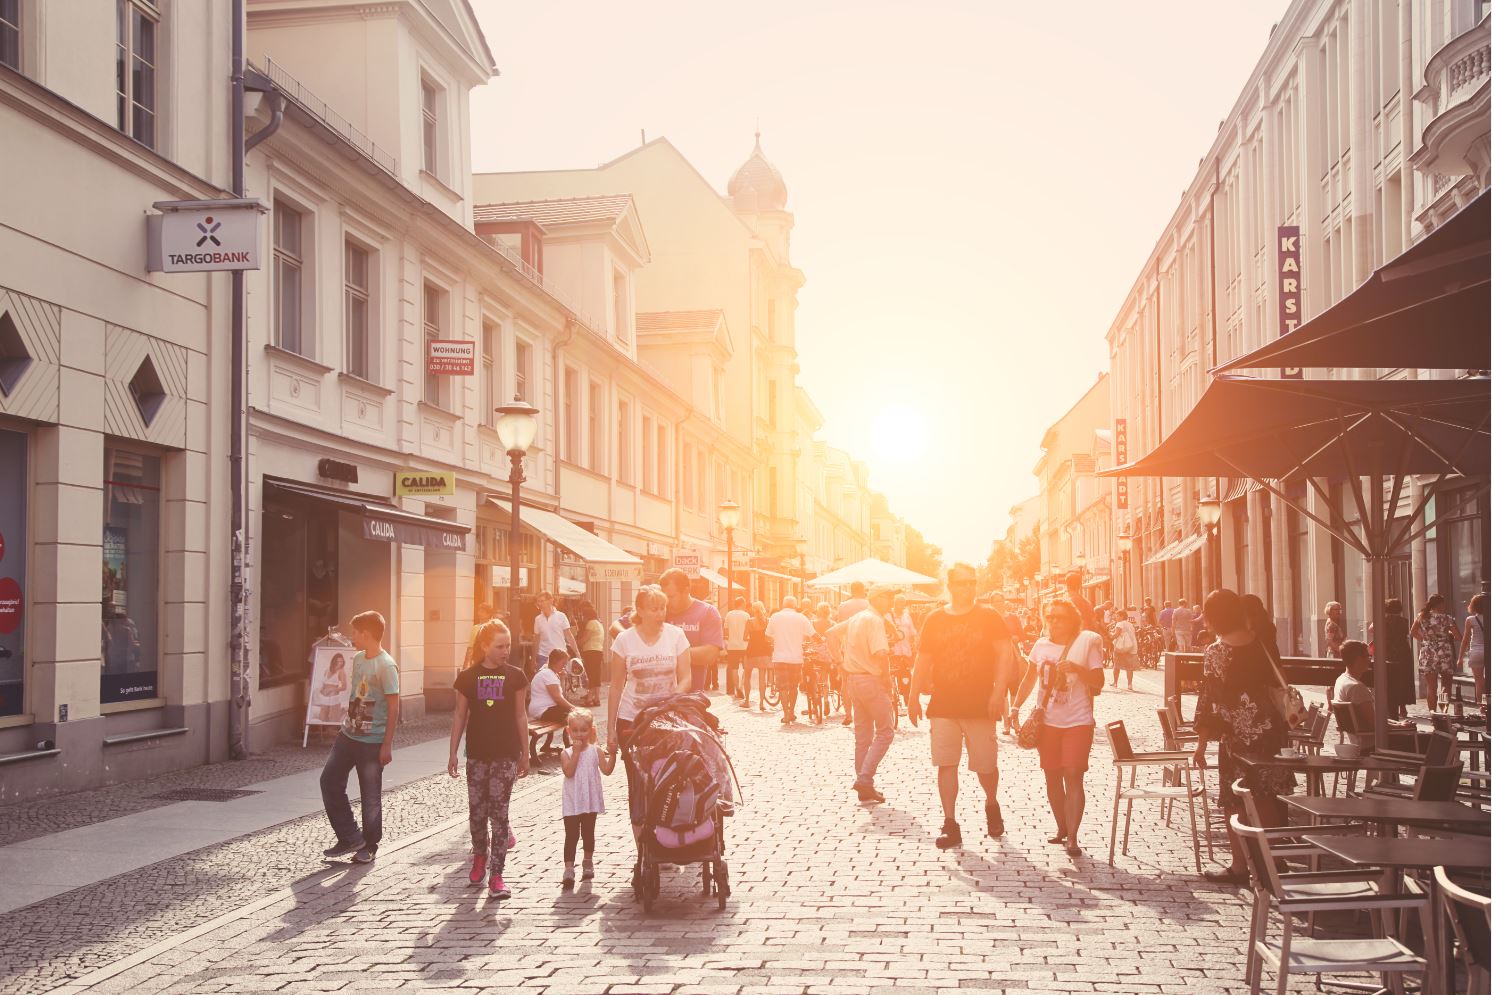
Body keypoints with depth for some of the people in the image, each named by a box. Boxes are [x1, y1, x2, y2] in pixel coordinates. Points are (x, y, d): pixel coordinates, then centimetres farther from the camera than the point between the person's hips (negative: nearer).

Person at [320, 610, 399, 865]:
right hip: (348, 735, 8)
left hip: (372, 741, -8)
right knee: (329, 780, 2)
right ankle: (350, 837, 10)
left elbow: (393, 708, -15)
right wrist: (344, 727, 19)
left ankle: (370, 846, 17)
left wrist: (387, 745, -16)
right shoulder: (357, 659, 9)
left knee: (370, 795, 3)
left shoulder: (386, 666, -15)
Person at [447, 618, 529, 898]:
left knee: (499, 812, -5)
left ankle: (496, 874, -2)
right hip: (477, 754, 1)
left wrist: (525, 754, 7)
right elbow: (460, 716, 6)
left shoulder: (514, 676, 1)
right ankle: (480, 856, 36)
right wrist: (453, 752, 4)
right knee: (477, 811, 8)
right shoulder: (468, 677, 0)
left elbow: (520, 715, 6)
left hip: (506, 754, -1)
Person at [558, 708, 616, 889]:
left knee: (588, 833, 16)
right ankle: (569, 870, -9)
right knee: (571, 835, -6)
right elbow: (569, 772, -19)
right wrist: (576, 752, -19)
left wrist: (612, 755, -22)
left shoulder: (595, 751, 1)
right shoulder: (566, 754, -3)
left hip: (590, 801, 2)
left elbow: (607, 770, -7)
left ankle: (588, 863, 34)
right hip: (572, 802, -2)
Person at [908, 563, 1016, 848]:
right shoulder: (935, 620, 7)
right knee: (946, 763, -3)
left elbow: (1005, 655, -6)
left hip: (980, 706, -2)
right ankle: (950, 825, 3)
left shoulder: (988, 616, 0)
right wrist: (914, 697, 4)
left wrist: (998, 692, -16)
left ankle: (992, 805, 33)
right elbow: (923, 661, 11)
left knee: (985, 765, 3)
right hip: (942, 705, 2)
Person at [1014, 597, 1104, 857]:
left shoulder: (1086, 643, -4)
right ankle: (1062, 828, 24)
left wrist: (1077, 669, -23)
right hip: (1046, 721, 4)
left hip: (1078, 721, -4)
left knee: (1073, 776, -10)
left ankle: (1072, 838, -8)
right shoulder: (1041, 645, 6)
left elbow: (1099, 682, -7)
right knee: (1052, 776, 8)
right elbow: (1029, 679, 15)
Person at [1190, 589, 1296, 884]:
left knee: (1236, 802, 5)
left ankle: (1240, 867, 8)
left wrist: (1201, 745, -8)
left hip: (1237, 733, -5)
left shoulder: (1214, 652, -13)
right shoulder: (1261, 642, 1)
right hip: (1270, 726, 5)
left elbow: (1209, 700, -13)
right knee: (1270, 797, 15)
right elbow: (1275, 683, 12)